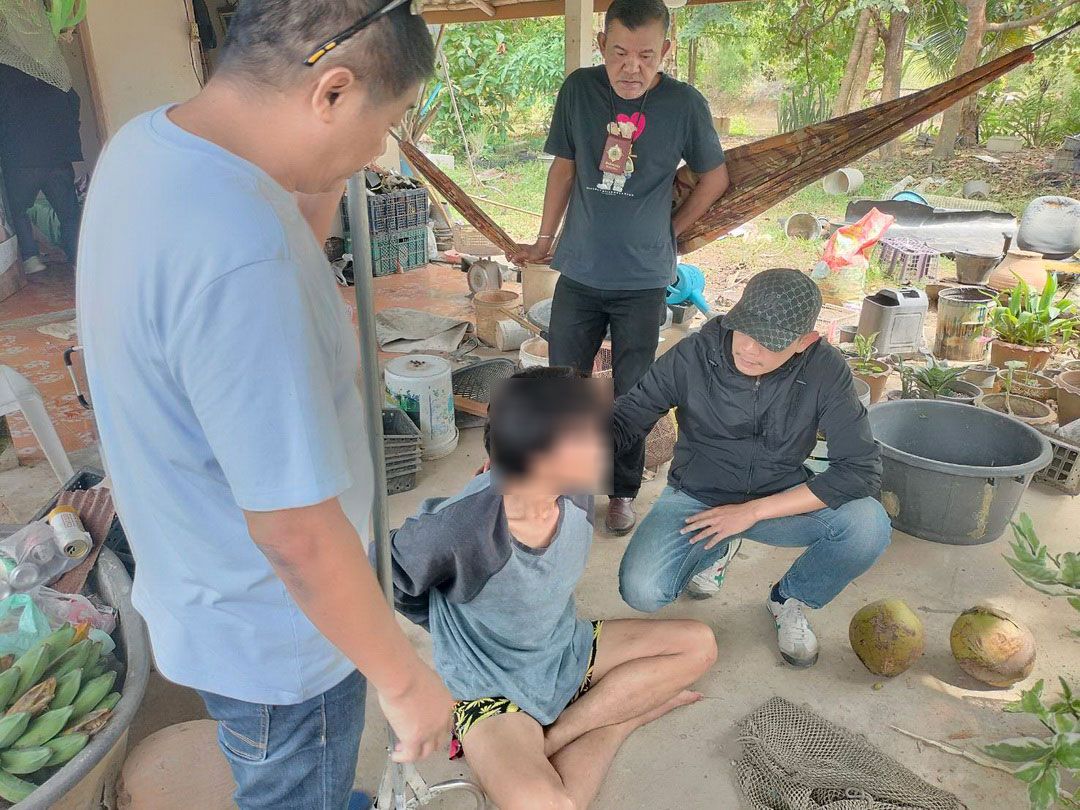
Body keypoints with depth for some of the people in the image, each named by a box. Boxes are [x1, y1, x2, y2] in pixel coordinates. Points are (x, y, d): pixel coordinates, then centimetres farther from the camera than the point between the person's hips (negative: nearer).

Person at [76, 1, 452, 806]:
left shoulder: (147, 141, -7)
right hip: (275, 642, -8)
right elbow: (300, 536, -32)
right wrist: (406, 680, -17)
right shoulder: (238, 255, -37)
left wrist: (321, 191, -6)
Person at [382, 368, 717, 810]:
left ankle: (553, 736, -6)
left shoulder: (574, 491, -14)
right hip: (492, 688, -6)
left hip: (569, 653, 7)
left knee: (698, 644, -3)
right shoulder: (457, 528, -33)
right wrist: (457, 627, -1)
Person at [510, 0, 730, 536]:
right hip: (579, 272, 2)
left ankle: (623, 491, 27)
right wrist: (544, 239, 11)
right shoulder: (579, 90, -3)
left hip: (644, 280, -2)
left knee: (632, 393, 7)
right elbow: (564, 167, 8)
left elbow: (715, 177, 7)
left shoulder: (685, 105, -8)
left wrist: (672, 229, 6)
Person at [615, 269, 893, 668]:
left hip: (780, 500, 1)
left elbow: (861, 469, -19)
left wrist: (753, 511, -23)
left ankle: (790, 600, 6)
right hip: (696, 497, 0)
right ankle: (717, 549, 13)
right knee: (641, 592, -25)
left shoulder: (824, 370, -17)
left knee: (869, 526, -28)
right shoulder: (693, 355, -20)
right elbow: (625, 419, -12)